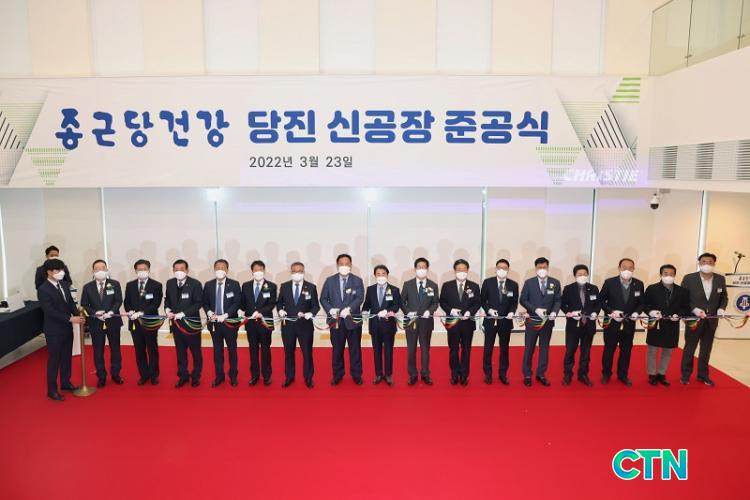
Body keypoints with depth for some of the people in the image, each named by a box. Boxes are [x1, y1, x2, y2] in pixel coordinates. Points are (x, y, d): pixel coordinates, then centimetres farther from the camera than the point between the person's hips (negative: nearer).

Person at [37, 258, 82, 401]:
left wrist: (77, 315, -11)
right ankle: (52, 390, 13)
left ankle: (65, 382, 32)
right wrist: (70, 319, -25)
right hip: (54, 330, -7)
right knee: (54, 360, 2)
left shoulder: (64, 284, 5)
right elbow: (50, 311, -22)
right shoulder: (43, 289, -16)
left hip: (67, 328, 7)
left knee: (67, 357, 16)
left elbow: (71, 302, 8)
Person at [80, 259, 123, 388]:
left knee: (115, 349, 9)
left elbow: (118, 301, -6)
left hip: (113, 321, 0)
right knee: (98, 351, 7)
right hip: (95, 323, 0)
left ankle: (116, 374, 24)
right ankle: (101, 376, 20)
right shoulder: (87, 287, 2)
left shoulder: (115, 284, 0)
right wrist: (95, 313, -17)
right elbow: (84, 305, 0)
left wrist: (111, 312, -22)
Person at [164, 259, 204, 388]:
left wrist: (183, 313, -20)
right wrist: (167, 310, -7)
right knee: (180, 351, 13)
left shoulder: (195, 283, -12)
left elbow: (199, 303, -13)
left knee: (195, 351, 8)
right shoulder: (170, 283, 2)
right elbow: (167, 299, 14)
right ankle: (182, 376, 26)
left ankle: (196, 377, 22)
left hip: (191, 322, -4)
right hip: (176, 323, 4)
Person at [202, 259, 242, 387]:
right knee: (217, 350, 10)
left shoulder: (234, 284, -4)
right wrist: (209, 312, -11)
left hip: (230, 322, -2)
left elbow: (237, 302, -8)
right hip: (214, 323, 2)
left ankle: (233, 376, 20)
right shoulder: (208, 285, 5)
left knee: (232, 349, 8)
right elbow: (205, 302, 8)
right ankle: (219, 376, 21)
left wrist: (225, 315, -18)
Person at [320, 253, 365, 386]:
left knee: (355, 349, 6)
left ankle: (356, 375, 18)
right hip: (336, 320, 1)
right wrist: (330, 310, -14)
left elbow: (360, 298, -11)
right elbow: (323, 298, 4)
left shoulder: (357, 281, 1)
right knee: (337, 349, 9)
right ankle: (337, 375, 22)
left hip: (353, 320, -1)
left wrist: (349, 309, -27)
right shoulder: (330, 280, 5)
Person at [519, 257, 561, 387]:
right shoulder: (529, 282, -6)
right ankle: (527, 375, 18)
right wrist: (535, 309, -19)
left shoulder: (555, 283, 0)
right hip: (532, 321, -2)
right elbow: (523, 300, -5)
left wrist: (554, 312, -18)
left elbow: (557, 300, 1)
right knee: (529, 348, 7)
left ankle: (541, 374, 23)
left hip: (548, 321, 2)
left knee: (544, 348, 11)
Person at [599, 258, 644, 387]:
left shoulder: (639, 284, -3)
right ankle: (606, 374, 27)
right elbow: (601, 300, -4)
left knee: (626, 350, 13)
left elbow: (641, 303, 5)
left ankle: (623, 375, 29)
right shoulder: (609, 282, -11)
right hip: (612, 322, -2)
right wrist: (611, 311, -17)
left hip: (629, 323, 2)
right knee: (609, 350, 10)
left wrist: (637, 312, -14)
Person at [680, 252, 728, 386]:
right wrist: (694, 309, -21)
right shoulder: (689, 278, -11)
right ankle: (685, 374, 22)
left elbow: (724, 297, 9)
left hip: (711, 320, 3)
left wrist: (721, 308, -9)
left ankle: (703, 374, 29)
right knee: (689, 348, 9)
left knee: (706, 349, 14)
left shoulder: (720, 279, 0)